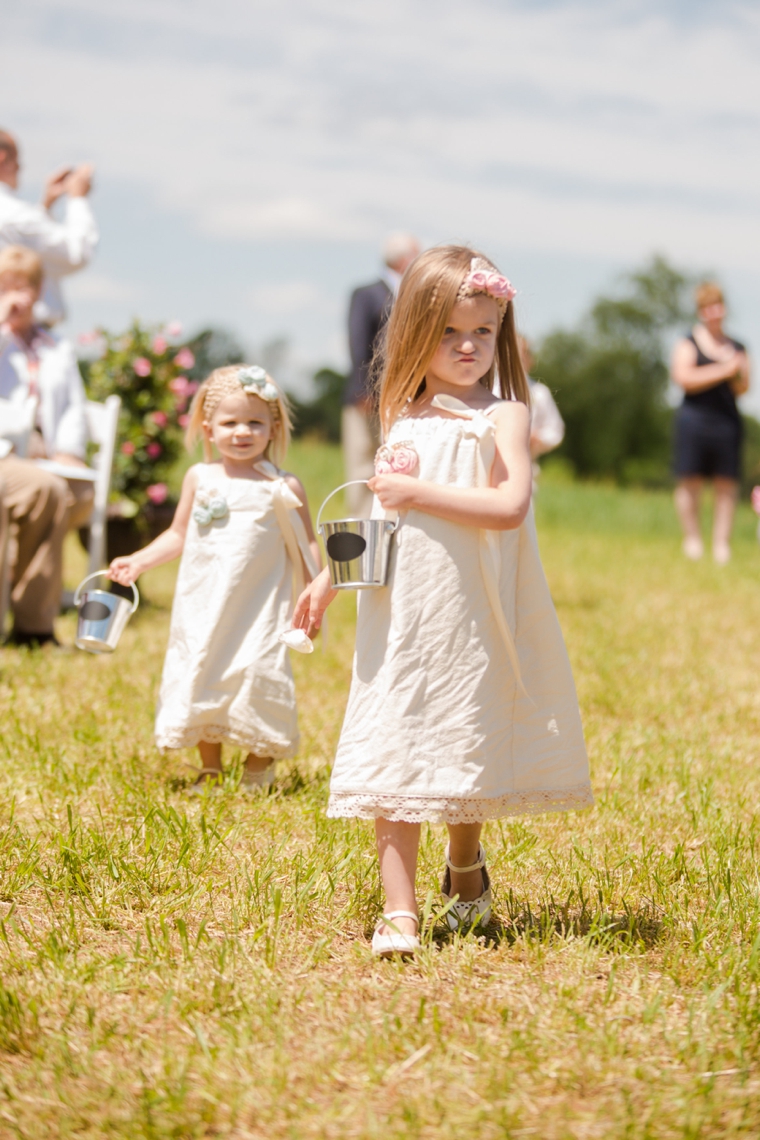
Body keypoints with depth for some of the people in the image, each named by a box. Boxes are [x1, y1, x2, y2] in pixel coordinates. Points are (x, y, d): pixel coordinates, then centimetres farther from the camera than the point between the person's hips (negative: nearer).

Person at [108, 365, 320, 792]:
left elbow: (306, 545, 2)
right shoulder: (200, 479, 7)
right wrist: (138, 562, 7)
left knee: (257, 674, -12)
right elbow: (179, 534, 16)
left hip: (259, 607, -3)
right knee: (201, 676, 5)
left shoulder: (283, 488, -1)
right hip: (204, 605, 3)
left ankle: (259, 765, 7)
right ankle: (210, 769, 20)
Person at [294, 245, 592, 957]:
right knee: (395, 754, -5)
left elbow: (510, 506, -21)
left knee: (465, 748, 10)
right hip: (399, 616, 3)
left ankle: (464, 870, 37)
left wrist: (418, 493, -20)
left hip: (471, 618, -3)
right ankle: (398, 911, -6)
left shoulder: (502, 415, -6)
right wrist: (329, 577, 26)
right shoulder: (403, 418, 10)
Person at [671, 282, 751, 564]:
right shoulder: (688, 344, 4)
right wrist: (724, 371, -11)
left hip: (727, 421, 3)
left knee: (727, 484, -2)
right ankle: (692, 538, 8)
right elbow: (684, 378, -10)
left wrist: (738, 374, -8)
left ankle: (722, 542, 0)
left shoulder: (737, 347, 16)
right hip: (694, 418, -3)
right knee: (690, 481, -4)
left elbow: (743, 388, 14)